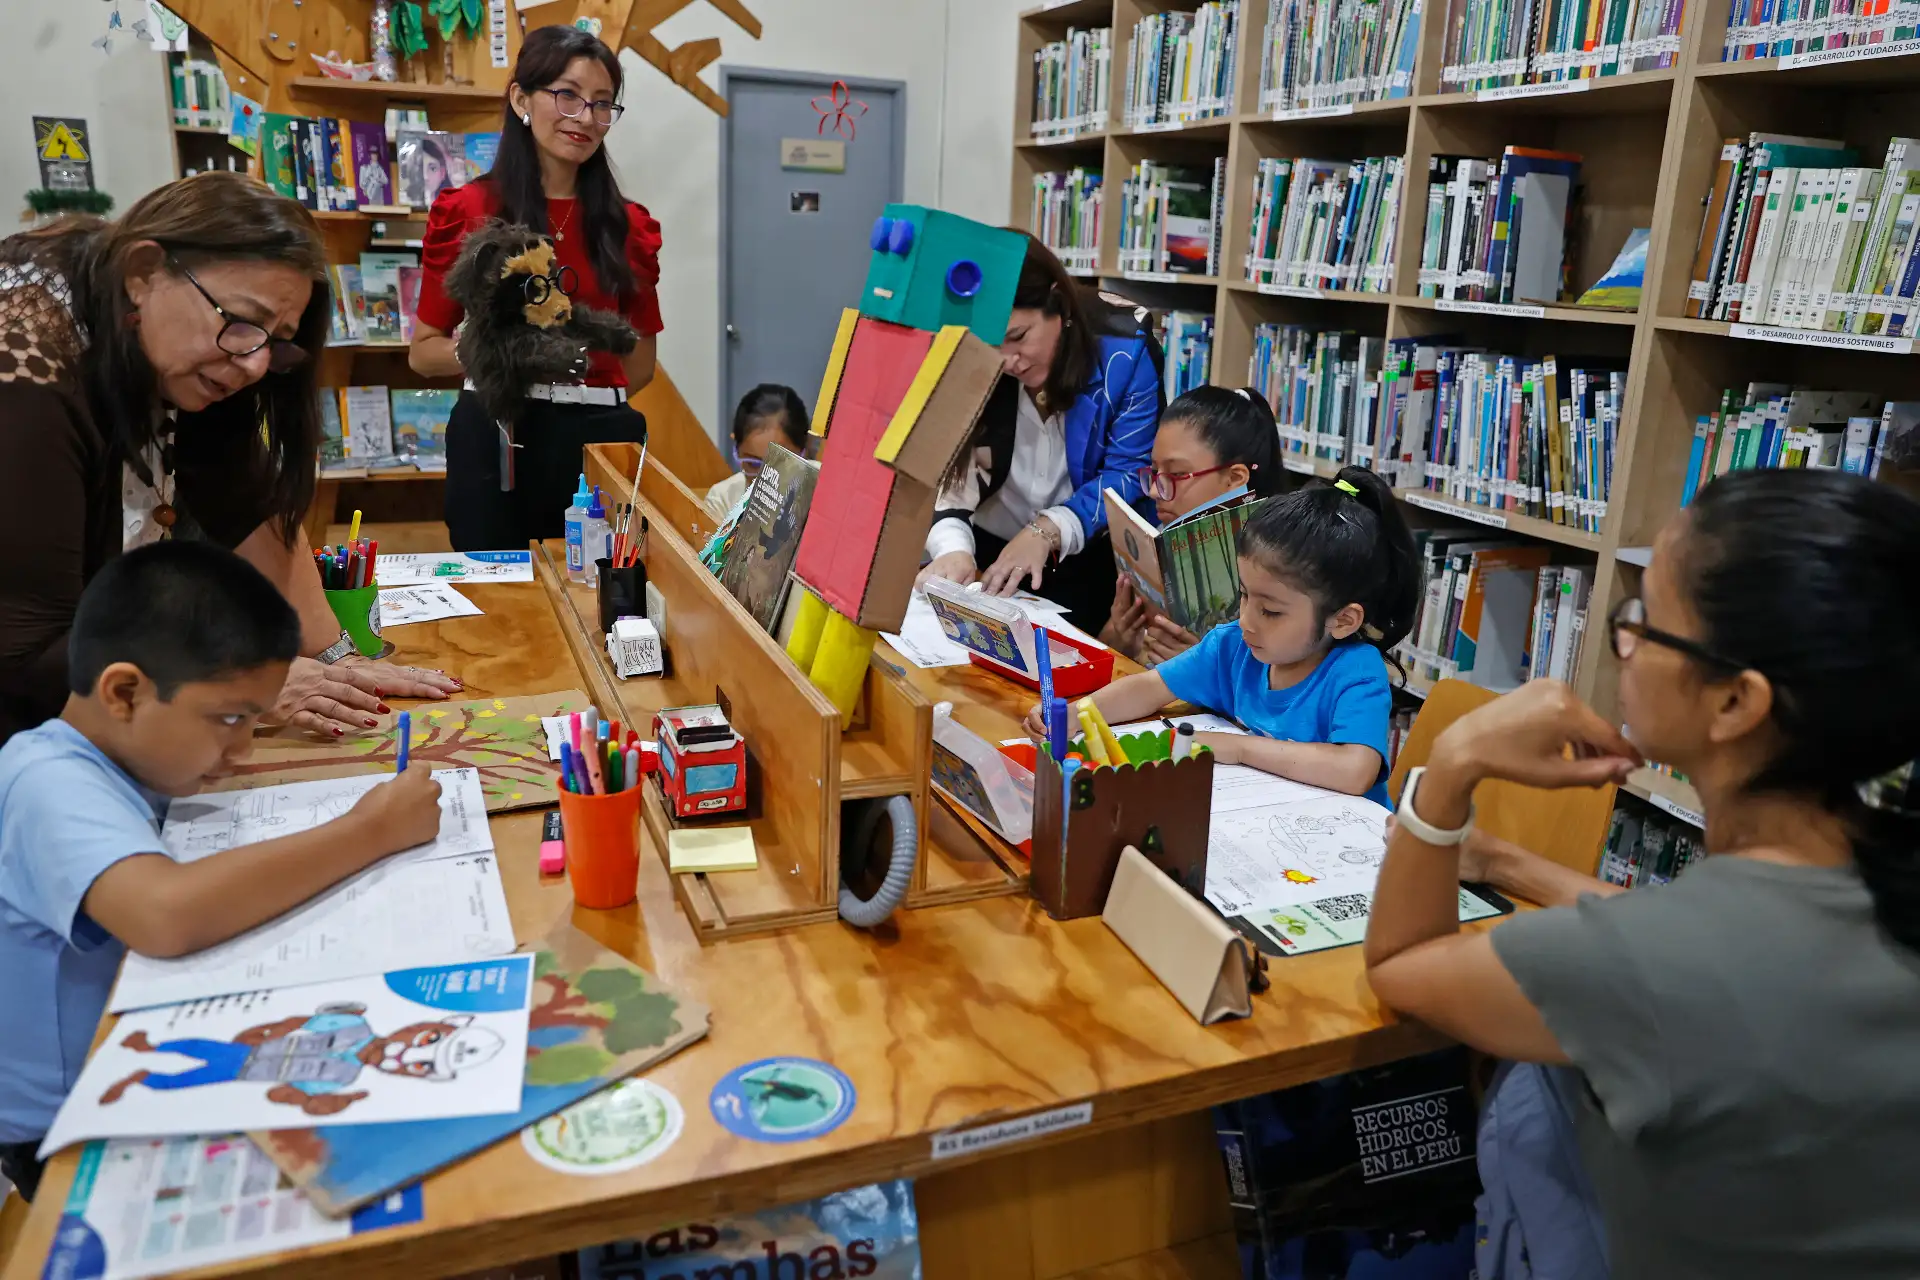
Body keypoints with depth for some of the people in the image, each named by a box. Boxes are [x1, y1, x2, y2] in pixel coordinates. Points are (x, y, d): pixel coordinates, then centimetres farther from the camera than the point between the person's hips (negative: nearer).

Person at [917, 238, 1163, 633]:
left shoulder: (1124, 352, -17)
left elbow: (1130, 474, -15)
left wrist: (1045, 531, -29)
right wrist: (953, 547, -35)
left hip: (1086, 555, -3)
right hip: (989, 543, 3)